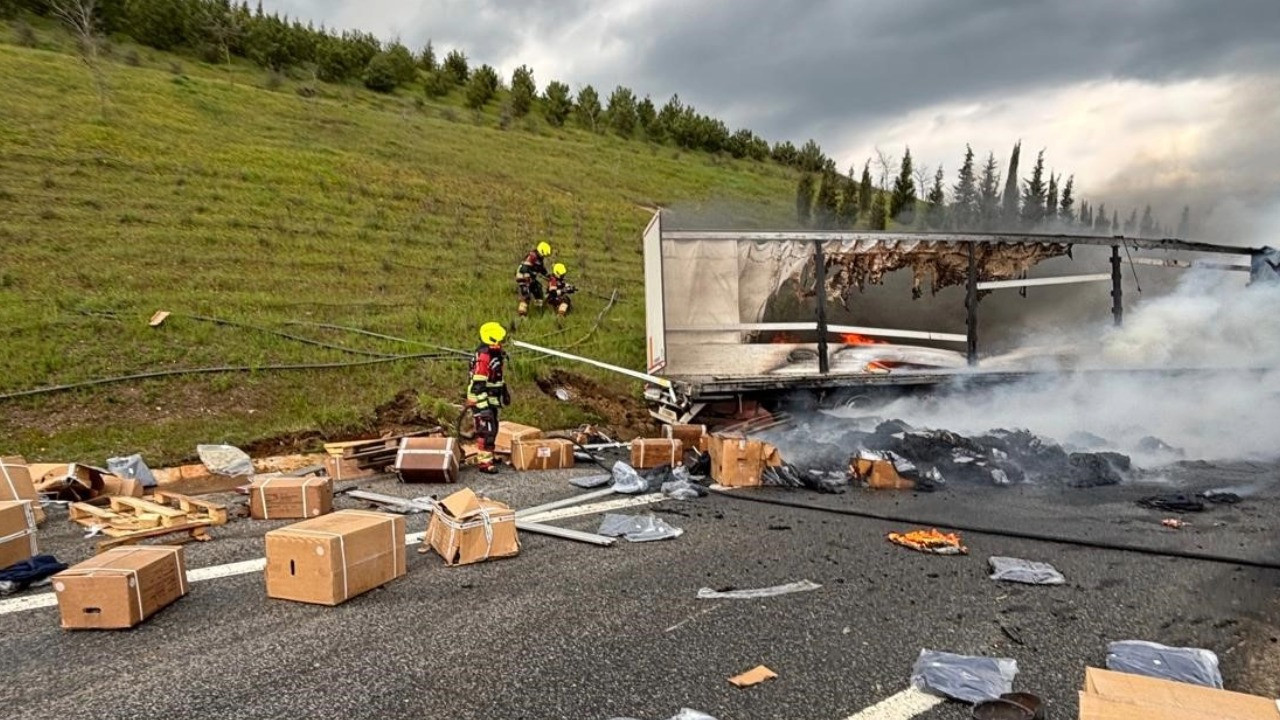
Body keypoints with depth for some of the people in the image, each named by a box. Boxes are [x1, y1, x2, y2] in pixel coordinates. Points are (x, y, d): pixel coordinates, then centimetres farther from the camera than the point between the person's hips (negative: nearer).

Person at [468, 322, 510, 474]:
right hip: (481, 401, -10)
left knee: (493, 429, 18)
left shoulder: (495, 354, 8)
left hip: (491, 400, 10)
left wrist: (504, 392, 27)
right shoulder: (482, 358, -23)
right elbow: (478, 385, -27)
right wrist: (482, 406, -29)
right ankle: (484, 463, -3)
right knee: (486, 431, -8)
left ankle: (486, 455, 33)